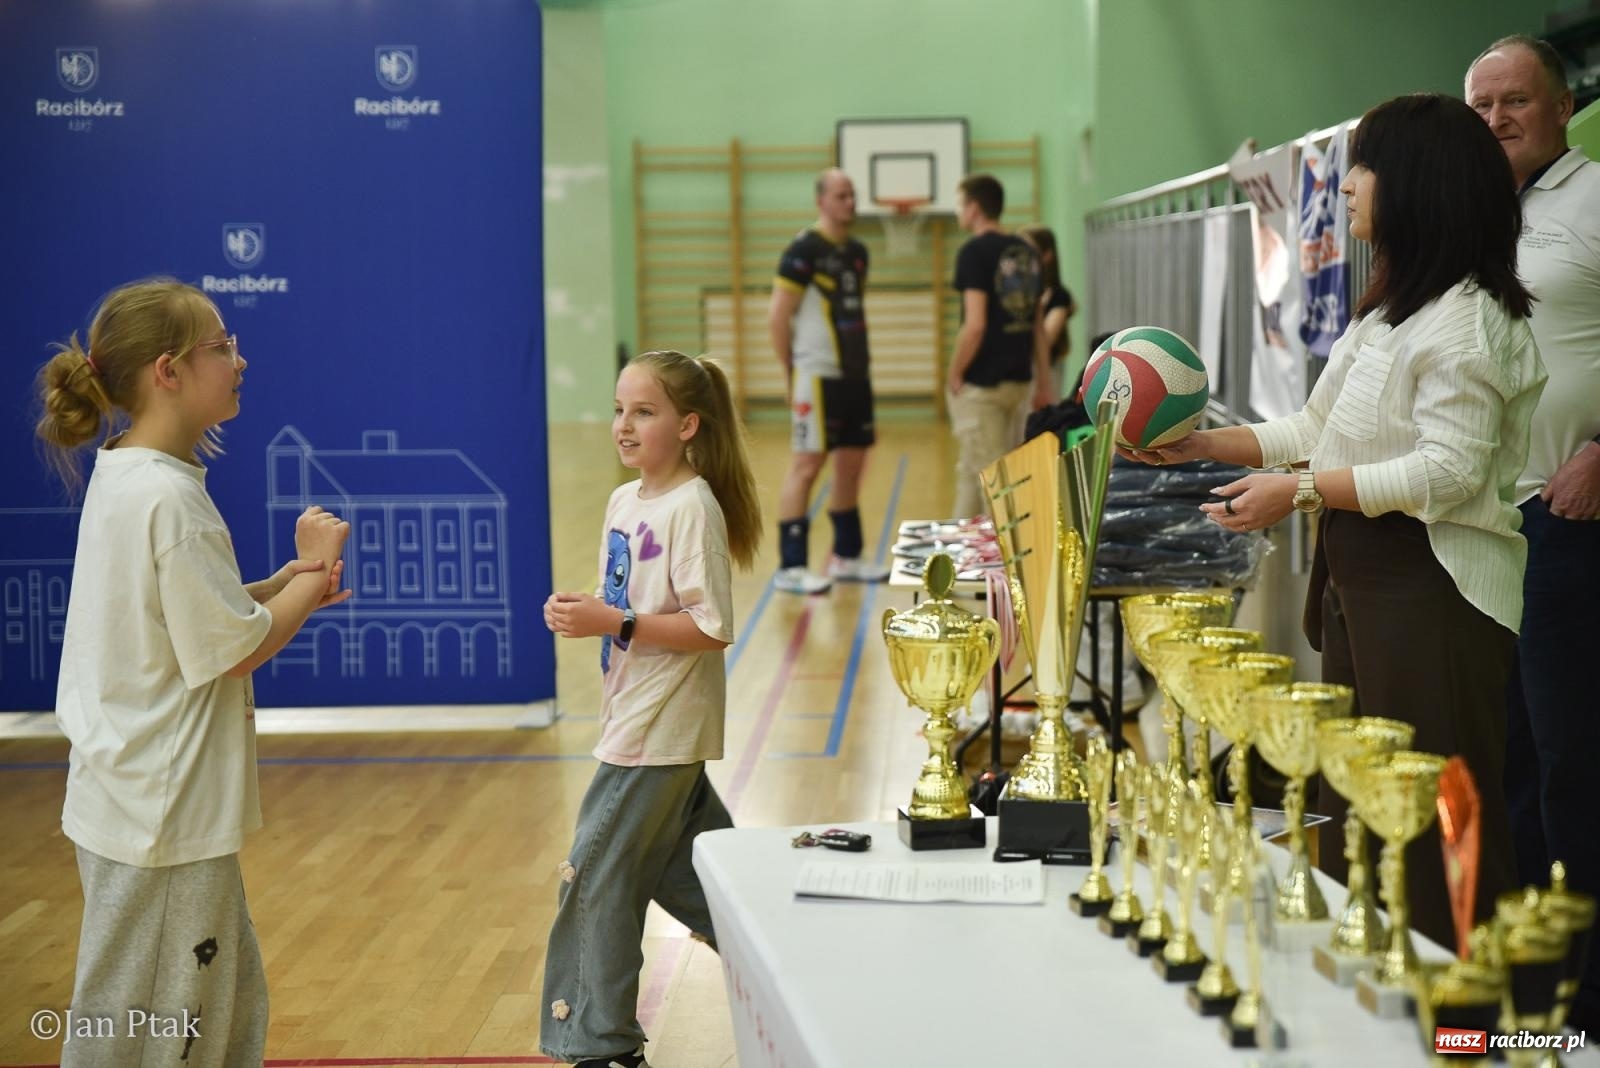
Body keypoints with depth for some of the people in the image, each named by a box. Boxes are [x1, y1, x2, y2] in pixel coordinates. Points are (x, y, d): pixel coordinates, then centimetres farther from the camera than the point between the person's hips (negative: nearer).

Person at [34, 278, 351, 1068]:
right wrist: (313, 573, -3)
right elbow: (237, 650, -18)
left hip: (133, 802, 10)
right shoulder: (168, 498, -21)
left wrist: (289, 583, 3)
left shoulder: (124, 479, 8)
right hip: (165, 817, -10)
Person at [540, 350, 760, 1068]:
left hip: (662, 731, -9)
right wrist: (579, 614, -3)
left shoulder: (693, 507, -17)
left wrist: (614, 623, -23)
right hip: (633, 716, 9)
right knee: (682, 866, 18)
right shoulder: (623, 501, 9)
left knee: (598, 873, -2)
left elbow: (712, 629, -21)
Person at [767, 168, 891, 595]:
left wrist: (860, 359, 13)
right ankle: (791, 567, -3)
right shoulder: (803, 251, -11)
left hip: (854, 375, 8)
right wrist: (793, 374, -7)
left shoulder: (857, 253, 13)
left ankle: (846, 558, 23)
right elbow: (777, 319, -11)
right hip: (818, 377, -8)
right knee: (806, 464, -6)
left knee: (852, 463, 12)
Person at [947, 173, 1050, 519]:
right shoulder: (1026, 253, 8)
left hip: (980, 384, -7)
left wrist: (954, 374, -8)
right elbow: (1036, 324, 12)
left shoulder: (974, 251, -13)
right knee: (970, 469, 16)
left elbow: (975, 325, -19)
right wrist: (1043, 382, 15)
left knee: (989, 476, 0)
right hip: (1019, 380, 7)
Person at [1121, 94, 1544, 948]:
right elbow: (1321, 430, 20)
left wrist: (1302, 491, -21)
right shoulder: (1394, 310, 19)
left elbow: (1447, 471, -22)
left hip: (1432, 592, -10)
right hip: (1361, 579, 10)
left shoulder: (1466, 318, -14)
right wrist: (1205, 445, 14)